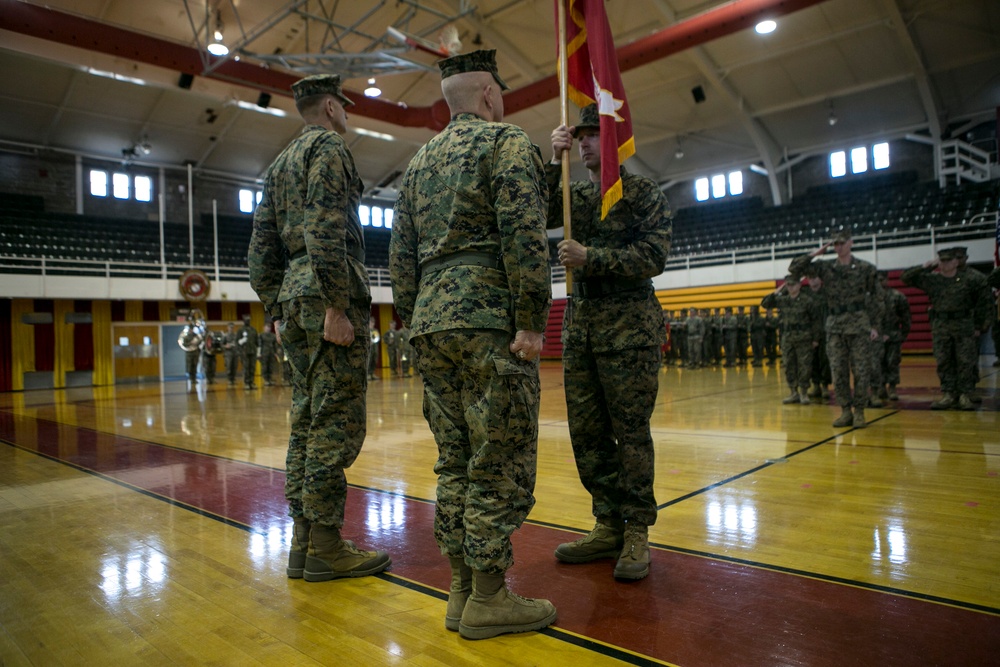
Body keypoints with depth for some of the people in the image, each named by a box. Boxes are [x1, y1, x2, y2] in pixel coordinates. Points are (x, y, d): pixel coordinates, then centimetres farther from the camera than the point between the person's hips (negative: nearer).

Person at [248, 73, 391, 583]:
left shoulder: (279, 164, 25)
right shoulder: (328, 147, -2)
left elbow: (261, 248, 21)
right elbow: (325, 230, -17)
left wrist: (276, 312, 20)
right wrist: (335, 306, -21)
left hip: (293, 299, 9)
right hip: (327, 295, -9)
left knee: (307, 421, 10)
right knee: (336, 422, -7)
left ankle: (303, 542, 15)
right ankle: (325, 547, -1)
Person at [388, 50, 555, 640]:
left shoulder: (421, 161, 21)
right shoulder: (508, 142, 0)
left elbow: (401, 254, 18)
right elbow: (524, 235, -14)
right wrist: (531, 323, -15)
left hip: (432, 323, 8)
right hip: (488, 322, -7)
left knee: (455, 461, 11)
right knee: (500, 463, -2)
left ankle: (462, 590, 18)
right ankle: (488, 598, 5)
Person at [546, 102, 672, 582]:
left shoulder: (644, 192, 3)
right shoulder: (575, 194, 17)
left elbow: (653, 257, -7)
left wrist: (590, 258, -13)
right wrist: (554, 163, -3)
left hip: (629, 326, -5)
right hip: (580, 324, 5)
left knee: (631, 432, -2)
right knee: (586, 432, 6)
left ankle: (636, 533, 10)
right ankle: (608, 526, 18)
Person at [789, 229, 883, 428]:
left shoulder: (865, 268, 2)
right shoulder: (825, 266, 7)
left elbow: (877, 299, 4)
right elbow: (794, 269, 1)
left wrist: (875, 326, 0)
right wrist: (815, 254, -5)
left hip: (859, 324, -2)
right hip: (835, 324, 2)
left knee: (861, 371, -1)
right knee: (838, 371, 3)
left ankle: (859, 412, 9)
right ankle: (845, 411, 12)